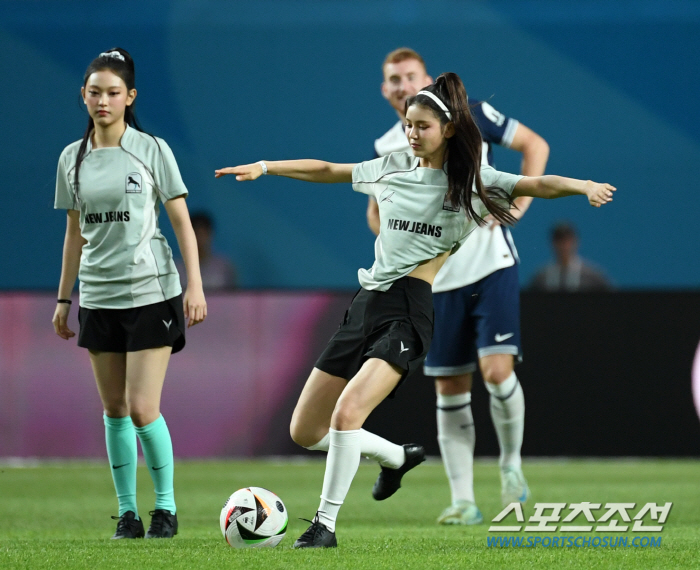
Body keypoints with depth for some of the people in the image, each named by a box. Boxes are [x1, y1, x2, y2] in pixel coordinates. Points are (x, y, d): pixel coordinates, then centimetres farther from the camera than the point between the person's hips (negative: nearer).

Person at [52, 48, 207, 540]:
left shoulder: (152, 150, -3)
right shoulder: (73, 158, 8)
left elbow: (182, 223, -2)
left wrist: (195, 286, -9)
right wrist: (63, 299, 15)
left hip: (151, 292, -4)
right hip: (98, 297, 4)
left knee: (143, 409, -10)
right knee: (114, 410, 5)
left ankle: (166, 508, 4)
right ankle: (127, 511, 12)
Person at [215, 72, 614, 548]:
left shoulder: (471, 182, 0)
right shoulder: (393, 170, 14)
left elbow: (537, 185, -14)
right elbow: (327, 171, 25)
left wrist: (582, 186, -33)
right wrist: (265, 167, 21)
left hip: (413, 310, -6)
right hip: (368, 303, 6)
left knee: (347, 412, -25)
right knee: (305, 432, 7)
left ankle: (326, 523, -11)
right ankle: (398, 457, 32)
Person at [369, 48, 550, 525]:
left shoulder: (469, 115, -4)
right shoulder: (386, 149, 5)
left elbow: (535, 145, 5)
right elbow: (377, 211, 21)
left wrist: (518, 204, -5)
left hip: (492, 266, -3)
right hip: (439, 281, 3)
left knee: (497, 368, -17)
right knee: (450, 389, 2)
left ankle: (512, 464, 8)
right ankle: (463, 500, 7)